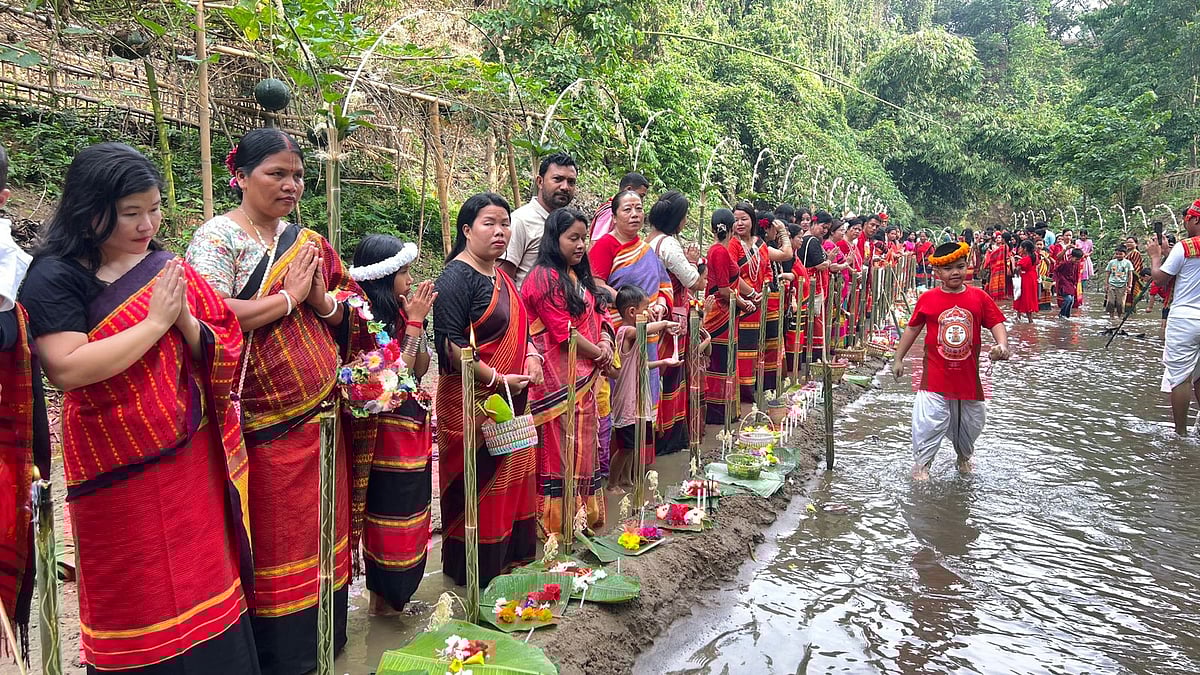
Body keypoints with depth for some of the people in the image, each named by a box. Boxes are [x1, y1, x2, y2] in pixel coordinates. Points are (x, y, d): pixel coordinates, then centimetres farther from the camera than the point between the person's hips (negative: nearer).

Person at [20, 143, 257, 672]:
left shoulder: (168, 268, 6)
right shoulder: (54, 276, -7)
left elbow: (224, 353, 2)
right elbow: (67, 368, -21)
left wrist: (185, 319, -17)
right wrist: (155, 321, -18)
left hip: (194, 460, 4)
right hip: (120, 475, -4)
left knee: (205, 585, 12)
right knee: (138, 606, 10)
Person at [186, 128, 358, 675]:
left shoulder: (307, 240, 11)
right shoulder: (216, 238, -8)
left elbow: (343, 313, 14)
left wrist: (322, 301, -7)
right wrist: (289, 297, -15)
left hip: (318, 416, 6)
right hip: (261, 424, -6)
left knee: (321, 529, 15)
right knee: (271, 541, 6)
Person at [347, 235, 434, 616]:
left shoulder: (397, 313, 6)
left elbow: (420, 369, 6)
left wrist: (416, 320, -2)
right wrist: (414, 324, -16)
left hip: (411, 425, 8)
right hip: (387, 431, -8)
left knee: (409, 510, 17)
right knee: (390, 514, 4)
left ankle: (395, 592, 31)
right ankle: (384, 598, 20)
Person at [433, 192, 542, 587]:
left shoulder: (501, 276, 12)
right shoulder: (457, 277, -14)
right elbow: (451, 346, -21)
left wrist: (531, 355, 2)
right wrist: (497, 378, -20)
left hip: (511, 401, 9)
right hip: (471, 402, -8)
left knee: (509, 478, 16)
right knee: (477, 483, 3)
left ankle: (508, 556, 32)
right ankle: (473, 572, 19)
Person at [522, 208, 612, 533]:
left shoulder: (579, 276, 17)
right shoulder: (545, 278, -11)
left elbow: (597, 315, 19)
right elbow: (564, 333, -17)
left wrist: (605, 340, -2)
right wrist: (599, 353, -7)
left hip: (586, 375, 9)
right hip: (559, 378, -9)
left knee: (584, 445, 13)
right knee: (560, 448, -3)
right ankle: (558, 522, 8)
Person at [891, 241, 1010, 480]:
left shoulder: (979, 297, -2)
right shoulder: (927, 299, -5)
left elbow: (997, 324, -3)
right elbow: (913, 329, 4)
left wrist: (1002, 345, -24)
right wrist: (898, 358, 7)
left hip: (968, 373, 3)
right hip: (935, 374, -2)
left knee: (971, 420, 18)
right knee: (930, 420, -7)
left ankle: (964, 456, 46)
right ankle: (921, 464, 10)